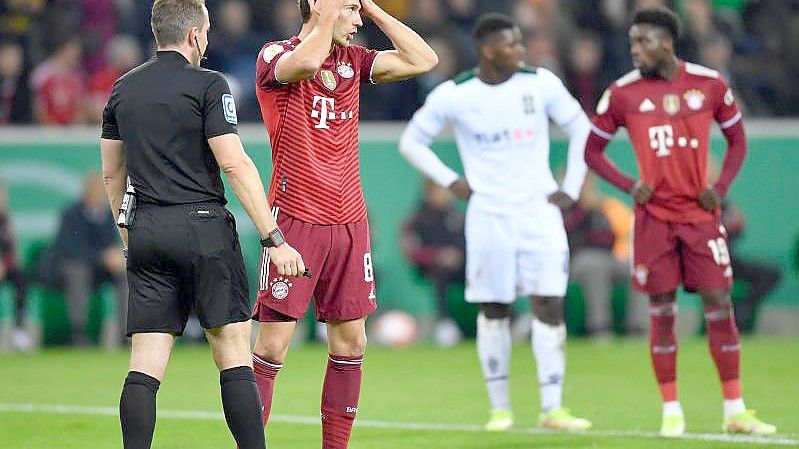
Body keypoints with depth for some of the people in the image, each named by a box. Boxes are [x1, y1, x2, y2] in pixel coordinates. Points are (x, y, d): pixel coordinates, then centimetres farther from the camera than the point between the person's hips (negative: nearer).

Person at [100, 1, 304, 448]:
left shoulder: (123, 89, 12)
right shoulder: (207, 85, -6)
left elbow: (112, 173, 20)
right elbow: (235, 164, -13)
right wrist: (274, 239, -13)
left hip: (146, 231, 5)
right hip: (203, 227, -5)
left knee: (145, 365, 2)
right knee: (234, 352, 0)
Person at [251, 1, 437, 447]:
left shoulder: (351, 60, 12)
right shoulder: (276, 56, -6)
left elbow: (423, 60, 6)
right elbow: (306, 62, -29)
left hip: (349, 221, 6)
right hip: (296, 220, -6)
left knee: (350, 341, 7)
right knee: (274, 343, -8)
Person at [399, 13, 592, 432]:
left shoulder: (540, 83, -2)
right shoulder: (454, 95, -6)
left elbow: (580, 127, 10)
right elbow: (411, 141, 6)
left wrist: (572, 187, 4)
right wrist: (451, 182, -2)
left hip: (539, 210, 1)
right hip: (489, 217, -1)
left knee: (549, 305, -6)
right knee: (494, 311, 4)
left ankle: (552, 408, -4)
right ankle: (500, 408, 14)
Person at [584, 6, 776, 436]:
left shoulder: (710, 84, 0)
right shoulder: (622, 93, -2)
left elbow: (737, 141, 11)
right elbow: (592, 150, 6)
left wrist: (720, 187, -4)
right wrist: (629, 185, -8)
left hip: (700, 213, 1)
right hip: (654, 218, -1)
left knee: (719, 304, -1)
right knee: (662, 310, 0)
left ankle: (735, 411, 5)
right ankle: (671, 412, 8)